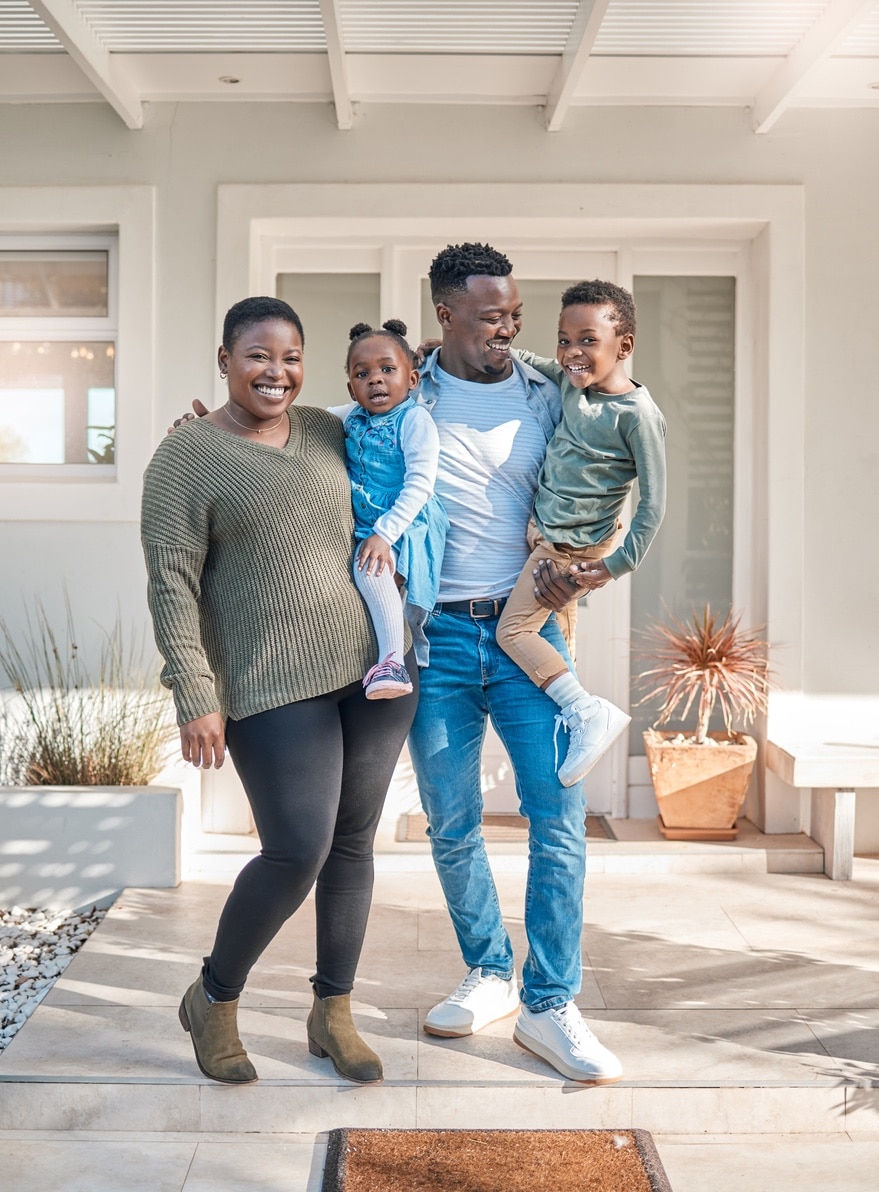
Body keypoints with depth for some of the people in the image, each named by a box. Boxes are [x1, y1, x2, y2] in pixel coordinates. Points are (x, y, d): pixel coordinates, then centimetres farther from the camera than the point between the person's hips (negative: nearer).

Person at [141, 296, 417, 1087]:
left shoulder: (328, 432, 12)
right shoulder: (186, 457, -4)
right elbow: (172, 584, -9)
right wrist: (195, 698, -15)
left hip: (372, 666, 6)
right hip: (273, 687, -5)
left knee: (354, 844, 10)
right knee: (298, 853, -9)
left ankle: (333, 1013, 27)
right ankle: (214, 999, 19)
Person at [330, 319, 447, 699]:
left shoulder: (415, 419, -14)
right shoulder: (352, 418, 9)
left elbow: (420, 485, -20)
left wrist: (385, 533, -25)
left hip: (404, 526, -9)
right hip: (362, 526, 9)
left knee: (369, 567, -32)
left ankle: (392, 660, -29)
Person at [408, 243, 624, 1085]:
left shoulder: (546, 398, 5)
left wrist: (574, 569, -7)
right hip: (437, 634, 0)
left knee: (559, 816, -5)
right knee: (450, 824, 8)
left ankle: (548, 1005, 8)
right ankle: (488, 974, 28)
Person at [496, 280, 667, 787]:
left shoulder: (638, 414, -24)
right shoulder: (570, 380, -2)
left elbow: (654, 502, -21)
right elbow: (522, 360, 17)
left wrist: (621, 563, -17)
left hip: (573, 548, -9)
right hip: (546, 530, 9)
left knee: (513, 629, -5)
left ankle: (588, 714, -5)